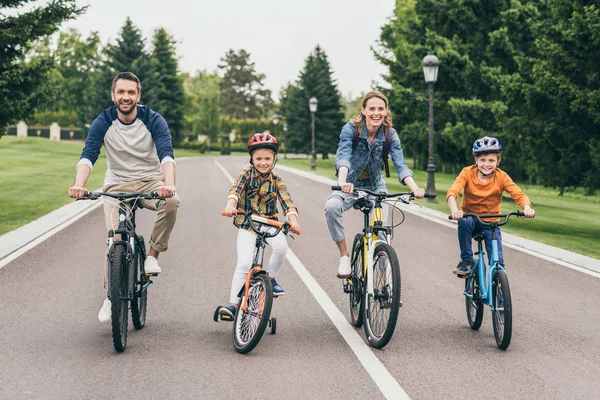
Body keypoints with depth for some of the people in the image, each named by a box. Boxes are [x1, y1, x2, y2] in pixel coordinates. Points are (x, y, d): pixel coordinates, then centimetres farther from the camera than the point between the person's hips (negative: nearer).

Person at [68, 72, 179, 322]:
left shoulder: (153, 120, -11)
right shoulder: (103, 123, -9)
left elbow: (166, 155, -25)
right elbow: (88, 155, -22)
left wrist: (169, 184, -46)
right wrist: (79, 184, -43)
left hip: (150, 182, 0)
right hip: (117, 185, 1)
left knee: (171, 202, -33)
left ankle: (152, 255, -14)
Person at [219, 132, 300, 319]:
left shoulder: (276, 181, 0)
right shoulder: (247, 172, -6)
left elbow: (287, 202, -9)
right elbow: (236, 188, -24)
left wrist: (293, 221, -29)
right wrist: (230, 204, -45)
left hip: (269, 223, 2)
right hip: (247, 223, -2)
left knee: (281, 245, -28)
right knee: (244, 263, -15)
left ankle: (271, 278, -1)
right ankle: (233, 304, -6)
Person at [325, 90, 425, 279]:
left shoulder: (390, 135, -12)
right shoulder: (351, 130, -19)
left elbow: (400, 164, -23)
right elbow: (343, 156, -34)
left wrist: (414, 188, -42)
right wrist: (342, 182, -55)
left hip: (376, 186, 2)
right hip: (351, 185, -2)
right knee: (332, 206, -32)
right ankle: (344, 255, -17)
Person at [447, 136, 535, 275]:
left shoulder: (501, 177, -10)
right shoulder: (467, 173, -13)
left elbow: (518, 194, -20)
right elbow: (452, 192, -27)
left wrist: (527, 208, -43)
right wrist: (454, 210, -48)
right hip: (470, 217, -1)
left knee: (497, 260, -14)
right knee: (464, 222, -36)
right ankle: (466, 261, -18)